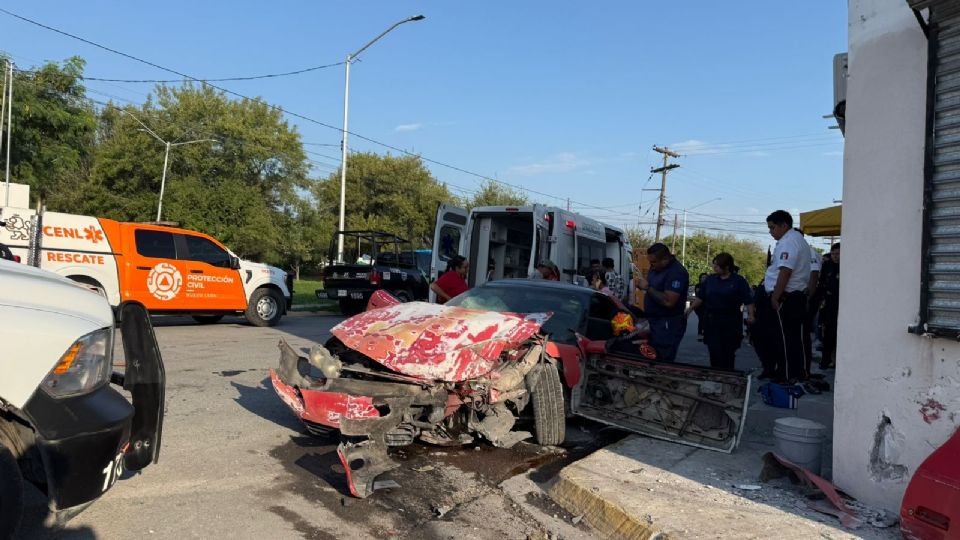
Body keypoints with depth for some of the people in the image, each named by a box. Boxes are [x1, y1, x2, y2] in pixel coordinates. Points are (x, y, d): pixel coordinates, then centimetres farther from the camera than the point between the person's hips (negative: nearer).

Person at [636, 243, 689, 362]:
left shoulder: (676, 272, -21)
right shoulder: (656, 267, 7)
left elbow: (668, 302, -29)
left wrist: (648, 287, -21)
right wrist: (643, 284, 3)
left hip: (668, 325, -9)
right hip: (653, 321, 9)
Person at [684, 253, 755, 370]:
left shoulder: (739, 281, -2)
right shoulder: (709, 279, 8)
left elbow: (748, 301, -4)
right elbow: (700, 297, 10)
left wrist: (750, 315, -16)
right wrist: (691, 308, 0)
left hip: (731, 322, -2)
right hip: (711, 321, 2)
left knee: (728, 354, 5)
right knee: (715, 353, -1)